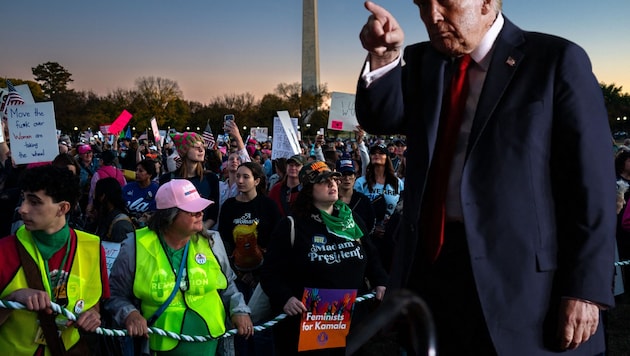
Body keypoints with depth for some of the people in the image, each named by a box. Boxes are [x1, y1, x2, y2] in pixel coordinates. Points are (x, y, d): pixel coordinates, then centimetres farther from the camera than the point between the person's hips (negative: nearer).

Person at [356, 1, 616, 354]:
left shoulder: (557, 60, -4)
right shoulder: (422, 61, 11)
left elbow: (591, 182, -8)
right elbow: (382, 118, -6)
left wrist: (585, 288, -12)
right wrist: (384, 57, -23)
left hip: (522, 278, -4)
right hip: (428, 266, 4)